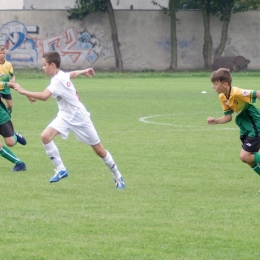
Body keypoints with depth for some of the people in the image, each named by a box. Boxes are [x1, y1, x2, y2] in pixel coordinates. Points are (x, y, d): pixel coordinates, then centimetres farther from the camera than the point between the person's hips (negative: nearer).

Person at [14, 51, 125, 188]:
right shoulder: (62, 75, -1)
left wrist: (24, 91, -36)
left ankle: (117, 176, 23)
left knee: (98, 149, 5)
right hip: (65, 115, 8)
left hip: (79, 117, -8)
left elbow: (44, 96, -42)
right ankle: (60, 169, -7)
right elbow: (73, 73, 22)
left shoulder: (58, 80, -27)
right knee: (45, 136, -17)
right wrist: (84, 71, 43)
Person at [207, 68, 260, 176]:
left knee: (244, 156, -14)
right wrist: (215, 121, -7)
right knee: (247, 157, 12)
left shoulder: (237, 93, -27)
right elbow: (228, 116, 7)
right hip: (246, 129, 9)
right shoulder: (223, 98, 1)